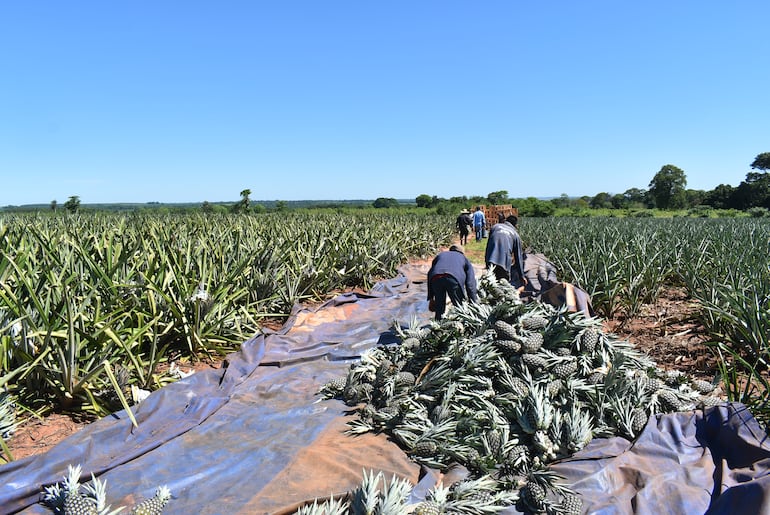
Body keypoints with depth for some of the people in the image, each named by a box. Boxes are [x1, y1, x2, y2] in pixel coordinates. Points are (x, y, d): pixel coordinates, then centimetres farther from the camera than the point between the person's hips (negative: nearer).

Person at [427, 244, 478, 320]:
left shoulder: (440, 255, 38)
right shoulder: (464, 258, 32)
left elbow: (430, 274, 30)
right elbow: (470, 282, 22)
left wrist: (431, 297, 32)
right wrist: (473, 303, 24)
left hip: (436, 278, 3)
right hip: (454, 278, -2)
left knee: (439, 308, 18)